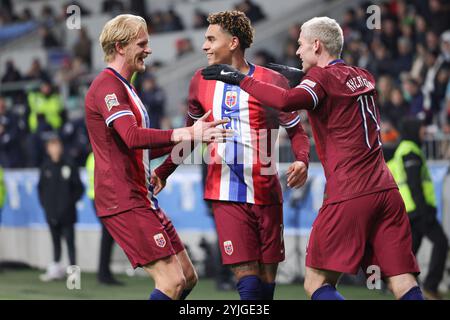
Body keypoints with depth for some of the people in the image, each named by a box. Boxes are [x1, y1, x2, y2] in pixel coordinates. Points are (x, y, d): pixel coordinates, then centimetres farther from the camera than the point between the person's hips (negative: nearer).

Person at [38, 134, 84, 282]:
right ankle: (56, 268, 18)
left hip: (66, 213, -4)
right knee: (55, 241, 11)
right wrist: (44, 203, 5)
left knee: (69, 241, -4)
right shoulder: (45, 167, 5)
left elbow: (79, 188, 0)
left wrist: (70, 201, -5)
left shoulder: (69, 166, -4)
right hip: (51, 213, 4)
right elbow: (41, 187, 15)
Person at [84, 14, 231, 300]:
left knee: (188, 277, 9)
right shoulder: (108, 86, -12)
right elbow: (132, 137, -28)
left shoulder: (124, 87, 22)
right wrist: (186, 134, -35)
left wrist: (190, 137, 19)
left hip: (142, 198, 10)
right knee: (173, 281, -16)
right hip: (124, 202, -10)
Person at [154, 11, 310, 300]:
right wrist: (161, 173, 17)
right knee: (249, 283, -12)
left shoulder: (272, 81, -2)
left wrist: (302, 161, -15)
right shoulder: (201, 82, 8)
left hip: (266, 195, -1)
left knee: (267, 282, 4)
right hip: (227, 196, 1)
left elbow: (296, 131, 5)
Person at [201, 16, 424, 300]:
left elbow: (286, 101, -23)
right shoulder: (363, 76, 17)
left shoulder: (323, 77, -4)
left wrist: (242, 79, -12)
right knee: (404, 285, 0)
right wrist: (302, 77, 33)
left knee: (316, 282, 2)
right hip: (386, 190, 7)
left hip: (348, 196, -7)